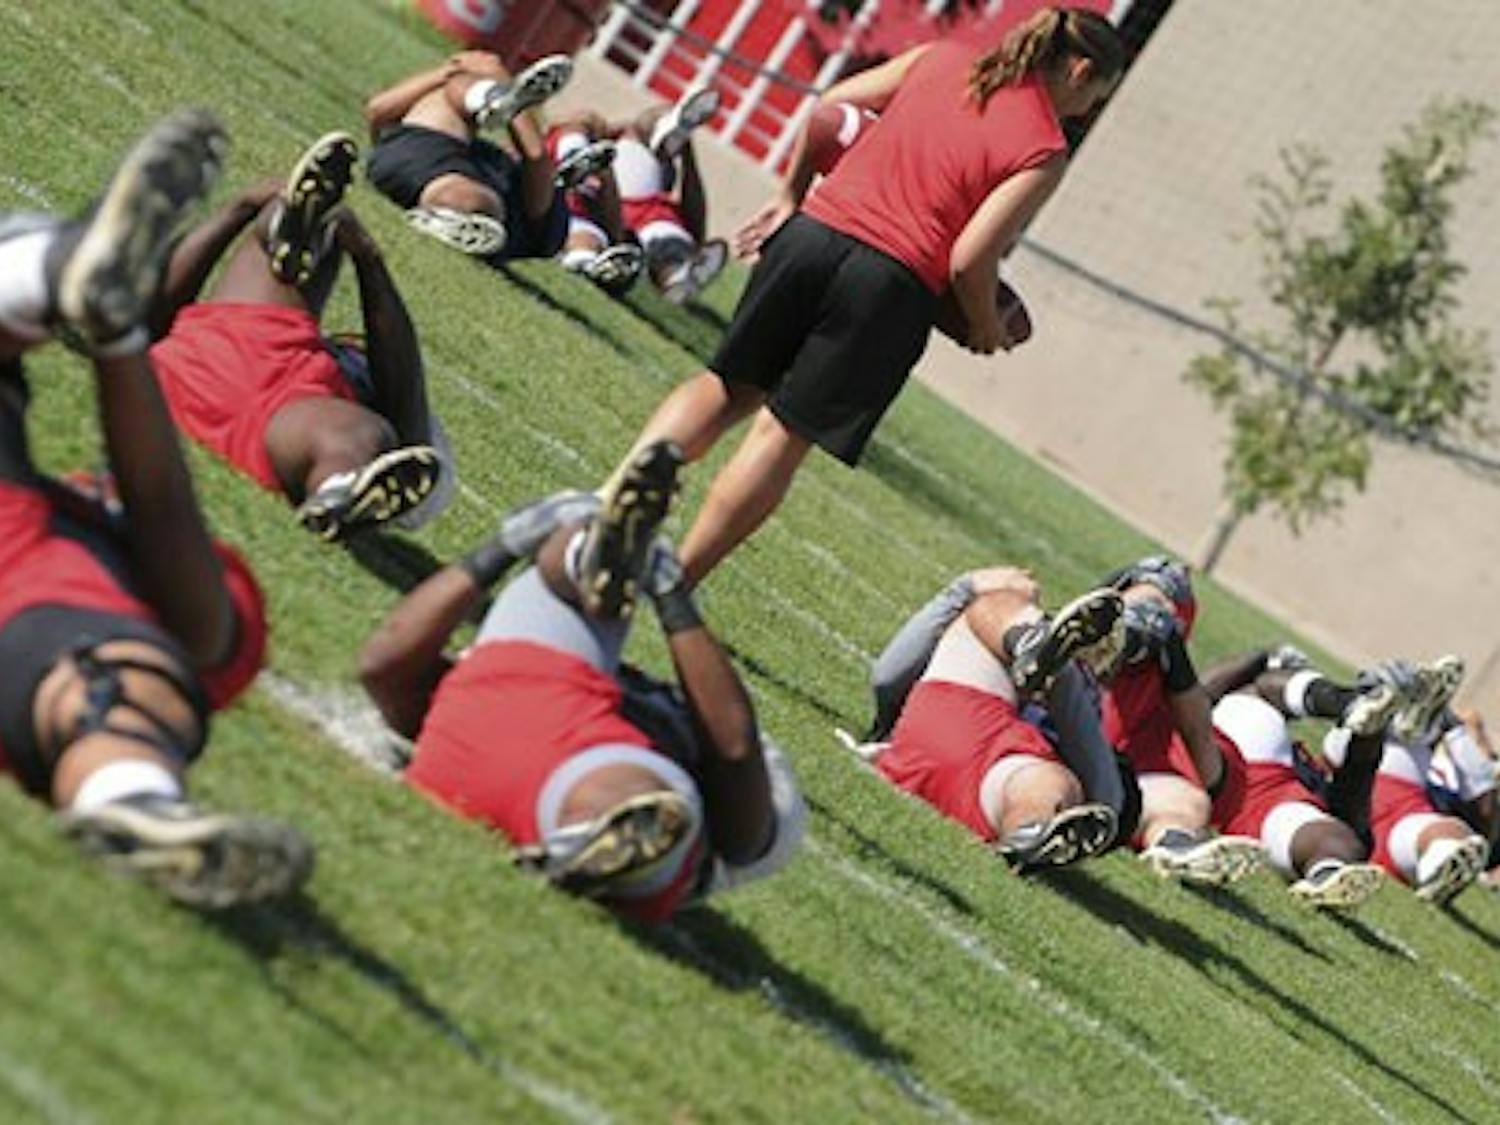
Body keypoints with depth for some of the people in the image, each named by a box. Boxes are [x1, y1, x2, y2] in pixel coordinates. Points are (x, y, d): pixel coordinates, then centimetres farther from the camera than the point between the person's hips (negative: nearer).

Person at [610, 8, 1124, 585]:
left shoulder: (941, 58, 12)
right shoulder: (1043, 151, -4)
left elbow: (828, 108, 16)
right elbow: (969, 260, -9)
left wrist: (792, 194, 29)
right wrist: (987, 327, 9)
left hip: (813, 231, 5)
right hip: (893, 278, -5)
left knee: (730, 385, 21)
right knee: (784, 435, 3)